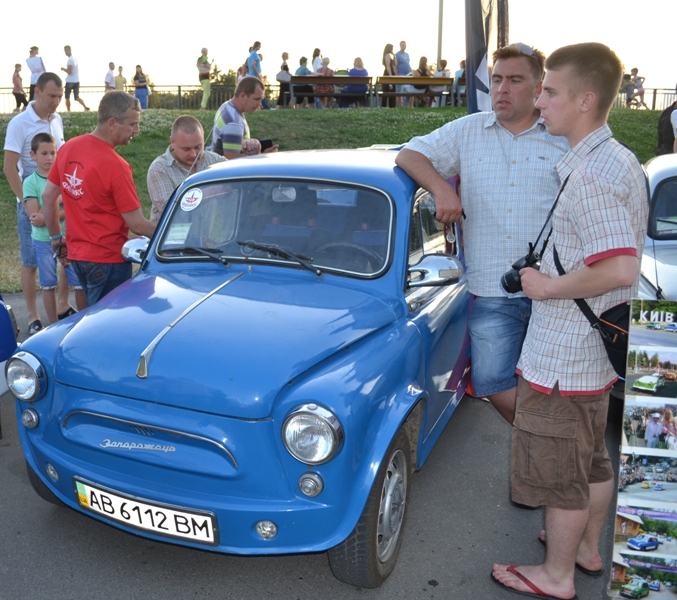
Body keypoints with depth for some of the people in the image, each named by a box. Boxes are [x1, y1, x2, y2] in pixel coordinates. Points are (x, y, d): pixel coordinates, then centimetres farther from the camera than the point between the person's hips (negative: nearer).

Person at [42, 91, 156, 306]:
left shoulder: (69, 147, 1)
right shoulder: (115, 165, -21)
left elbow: (48, 197, 10)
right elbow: (136, 224, -19)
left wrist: (56, 237, 19)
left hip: (76, 254, 8)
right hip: (108, 260, -8)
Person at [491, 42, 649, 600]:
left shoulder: (591, 172, -24)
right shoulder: (620, 160, 8)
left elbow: (619, 269, -32)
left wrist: (548, 287, -20)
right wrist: (553, 275, 16)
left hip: (564, 357, -10)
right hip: (598, 349, 10)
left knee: (557, 471, 7)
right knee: (593, 458, 24)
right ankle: (588, 547, 43)